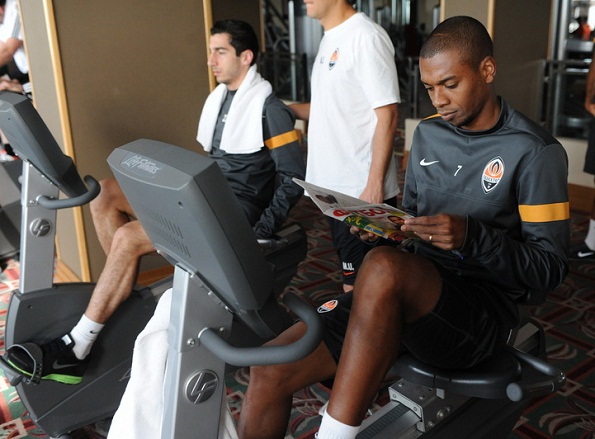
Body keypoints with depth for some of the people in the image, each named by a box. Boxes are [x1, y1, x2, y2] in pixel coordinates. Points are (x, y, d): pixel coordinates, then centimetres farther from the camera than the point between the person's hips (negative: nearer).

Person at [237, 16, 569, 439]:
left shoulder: (536, 152, -6)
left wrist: (471, 237, -23)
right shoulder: (428, 134, 12)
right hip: (412, 299, 5)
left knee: (384, 266, -39)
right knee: (270, 371, -14)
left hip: (482, 314, -5)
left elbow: (550, 269, -7)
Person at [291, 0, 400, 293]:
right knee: (350, 273, 19)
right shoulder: (330, 39, 13)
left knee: (359, 284, 1)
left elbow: (387, 115, -17)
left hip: (362, 192, -8)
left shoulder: (366, 37, -13)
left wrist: (374, 186, -19)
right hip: (334, 187, 9)